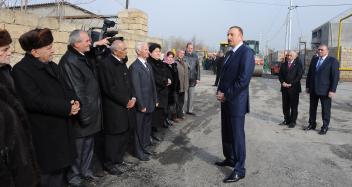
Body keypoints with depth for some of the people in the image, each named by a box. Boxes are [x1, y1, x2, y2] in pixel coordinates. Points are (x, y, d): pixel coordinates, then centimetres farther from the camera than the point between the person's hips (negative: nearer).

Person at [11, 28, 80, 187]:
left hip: (61, 126, 8)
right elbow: (34, 100, -23)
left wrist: (74, 101, -8)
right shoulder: (21, 69, -14)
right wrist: (67, 107, -20)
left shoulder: (52, 66, 13)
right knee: (51, 173, 4)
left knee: (61, 166, 18)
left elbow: (64, 89, 15)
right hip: (45, 132, -7)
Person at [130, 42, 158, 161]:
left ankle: (144, 147, 33)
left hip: (150, 103, 8)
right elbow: (136, 88, -18)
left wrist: (155, 100, 12)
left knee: (147, 127, 18)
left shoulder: (148, 65, 12)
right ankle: (139, 152, 21)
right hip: (142, 105, -8)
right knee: (139, 129, 7)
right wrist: (141, 105, -17)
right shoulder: (134, 67, -15)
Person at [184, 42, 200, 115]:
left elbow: (198, 68, 8)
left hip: (192, 79, 4)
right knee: (184, 96, 0)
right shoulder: (183, 56, -6)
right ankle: (184, 110, 10)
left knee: (191, 96, 10)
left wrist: (198, 78, 4)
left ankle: (190, 110, 20)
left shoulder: (195, 56, 6)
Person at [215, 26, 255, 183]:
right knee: (226, 133, 18)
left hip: (236, 101, -8)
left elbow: (244, 79, -21)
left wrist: (226, 94, -16)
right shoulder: (229, 53, 15)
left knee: (237, 135, -1)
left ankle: (239, 169, 10)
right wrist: (220, 91, 2)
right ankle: (230, 159, 35)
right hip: (225, 100, 8)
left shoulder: (246, 52, -13)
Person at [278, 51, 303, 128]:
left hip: (294, 88, -4)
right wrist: (283, 82, -9)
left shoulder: (298, 64, -2)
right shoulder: (283, 64, 11)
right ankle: (287, 120, 21)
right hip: (284, 88, 4)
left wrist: (291, 84, -15)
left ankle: (293, 122, 12)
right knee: (285, 105, 9)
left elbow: (299, 75, -9)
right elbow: (280, 74, 8)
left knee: (294, 106, 3)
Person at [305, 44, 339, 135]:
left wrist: (332, 90, -15)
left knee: (326, 109, 4)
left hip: (325, 90, -5)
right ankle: (312, 124, 26)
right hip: (313, 89, 5)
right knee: (312, 108, 13)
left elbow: (335, 76, -10)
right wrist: (307, 86, 9)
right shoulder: (314, 60, 11)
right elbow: (309, 74, 13)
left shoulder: (333, 61, -7)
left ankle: (325, 127, 15)